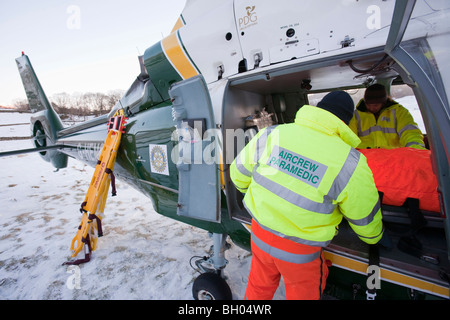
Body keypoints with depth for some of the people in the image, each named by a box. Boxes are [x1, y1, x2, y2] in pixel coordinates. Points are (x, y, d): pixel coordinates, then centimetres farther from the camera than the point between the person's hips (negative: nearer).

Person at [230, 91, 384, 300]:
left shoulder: (272, 134, -12)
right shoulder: (351, 165, -18)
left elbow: (238, 174, 0)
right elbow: (364, 218, -2)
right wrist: (374, 237, 22)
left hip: (259, 235, 3)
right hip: (300, 252, -2)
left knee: (259, 287, 28)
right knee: (302, 293, 27)